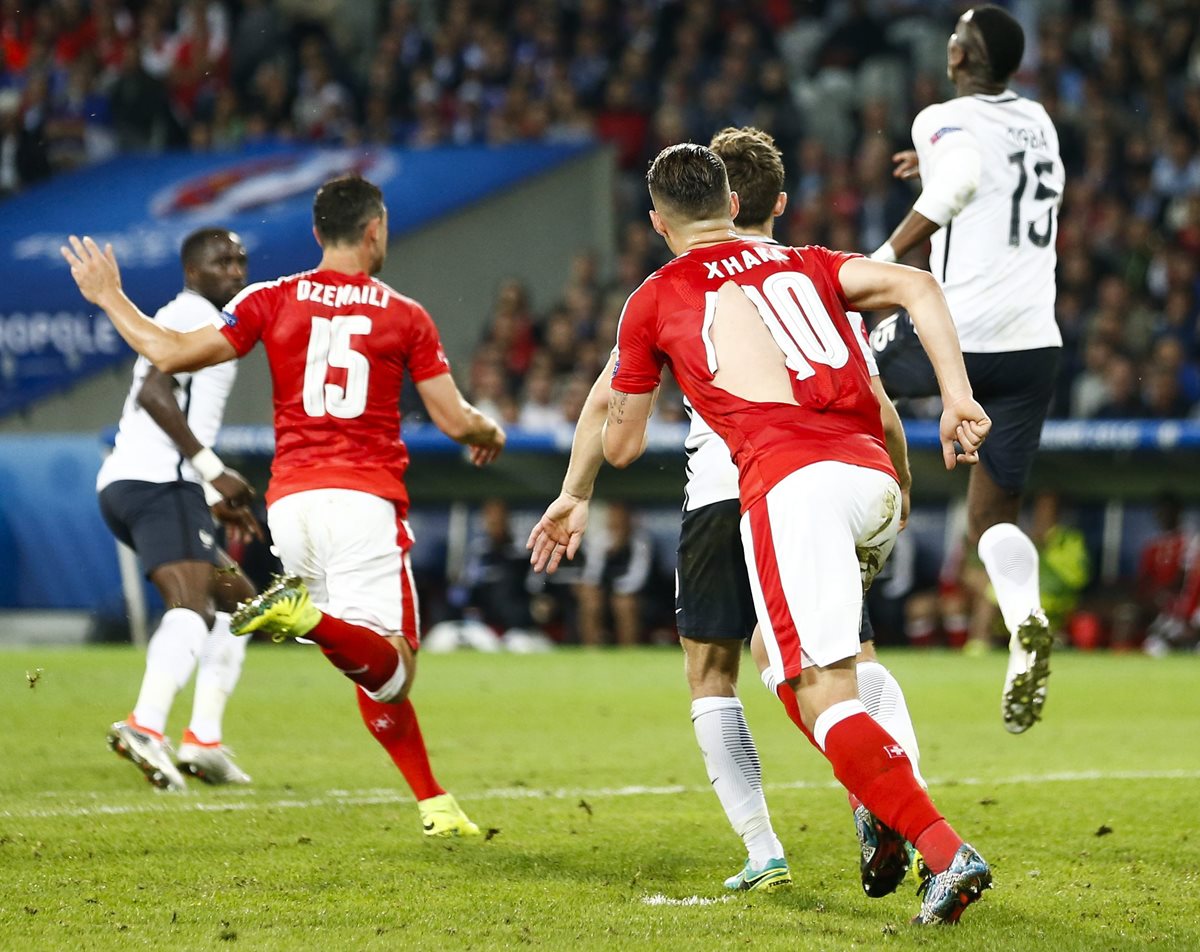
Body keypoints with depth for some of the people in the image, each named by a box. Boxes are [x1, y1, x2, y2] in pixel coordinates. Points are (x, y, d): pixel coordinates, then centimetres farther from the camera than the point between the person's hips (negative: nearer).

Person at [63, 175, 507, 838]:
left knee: (377, 671, 12)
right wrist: (490, 433, 30)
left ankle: (433, 802, 8)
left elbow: (171, 354, -1)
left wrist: (109, 297, 15)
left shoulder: (273, 301, 7)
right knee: (390, 669, -13)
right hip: (366, 499, -4)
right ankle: (308, 615, -42)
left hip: (290, 502, 4)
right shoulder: (406, 317, 5)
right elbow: (455, 420, 6)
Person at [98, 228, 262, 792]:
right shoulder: (194, 314, -3)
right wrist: (213, 470, -17)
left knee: (236, 601, 17)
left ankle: (203, 741, 7)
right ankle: (146, 725, -44)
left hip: (125, 485, 10)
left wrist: (215, 500, 27)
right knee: (191, 606, -24)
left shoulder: (200, 321, 29)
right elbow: (153, 392, -18)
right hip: (158, 481, -10)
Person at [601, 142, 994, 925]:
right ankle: (882, 801, 4)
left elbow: (621, 446, 26)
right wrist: (959, 399, 1)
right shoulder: (807, 264, 26)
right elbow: (915, 287, 8)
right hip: (875, 477, 5)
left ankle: (947, 854, -24)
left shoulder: (656, 300, 18)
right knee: (786, 659, 25)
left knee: (822, 696, -8)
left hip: (789, 484, -5)